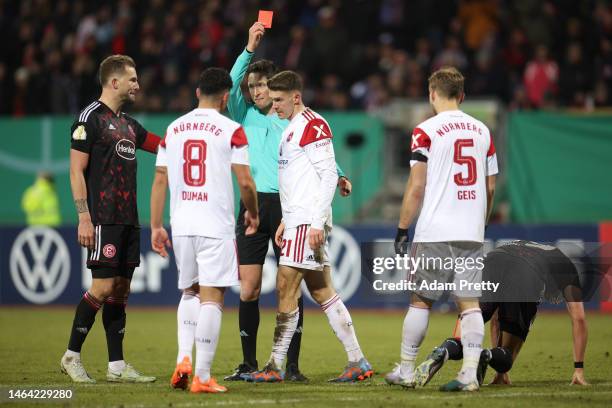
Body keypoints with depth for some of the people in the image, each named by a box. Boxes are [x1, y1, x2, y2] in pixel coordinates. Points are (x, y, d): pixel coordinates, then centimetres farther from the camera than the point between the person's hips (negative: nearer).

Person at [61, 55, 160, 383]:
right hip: (103, 219, -8)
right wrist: (84, 218, -18)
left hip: (128, 220, 8)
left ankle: (116, 366, 9)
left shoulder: (128, 125, 17)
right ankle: (71, 356, 0)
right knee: (103, 286, -12)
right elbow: (76, 171, -11)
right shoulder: (90, 118, -7)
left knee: (120, 289, 7)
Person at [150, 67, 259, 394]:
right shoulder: (230, 130, -3)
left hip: (181, 225, 5)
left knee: (190, 293, 21)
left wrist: (156, 226, 14)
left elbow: (160, 180, 9)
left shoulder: (174, 129, 10)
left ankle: (183, 359, 5)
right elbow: (245, 182, -5)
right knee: (212, 298, -2)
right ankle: (202, 377, -6)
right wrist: (252, 214, 13)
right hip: (216, 226, -4)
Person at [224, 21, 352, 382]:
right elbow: (232, 84, -1)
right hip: (252, 207, 2)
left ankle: (292, 365, 0)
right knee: (248, 289, -1)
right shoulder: (245, 117, 14)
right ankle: (249, 363, 7)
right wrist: (249, 49, -9)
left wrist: (338, 175, -14)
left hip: (286, 206, -2)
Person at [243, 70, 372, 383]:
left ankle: (275, 367, -5)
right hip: (297, 220, 10)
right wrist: (286, 221, 22)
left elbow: (329, 175, -16)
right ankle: (358, 363, 10)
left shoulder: (312, 125, -11)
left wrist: (318, 222, -20)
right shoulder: (293, 128, 20)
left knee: (285, 289, -8)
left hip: (308, 222, -10)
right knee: (322, 291, 9)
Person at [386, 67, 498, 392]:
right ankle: (470, 374, -4)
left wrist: (402, 228, 1)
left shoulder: (426, 131, -6)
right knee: (469, 303, 3)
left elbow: (416, 187, -7)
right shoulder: (481, 131, 9)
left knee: (420, 301, 6)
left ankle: (406, 370, 13)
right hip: (471, 235, 4)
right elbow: (490, 187, 13)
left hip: (434, 232, -4)